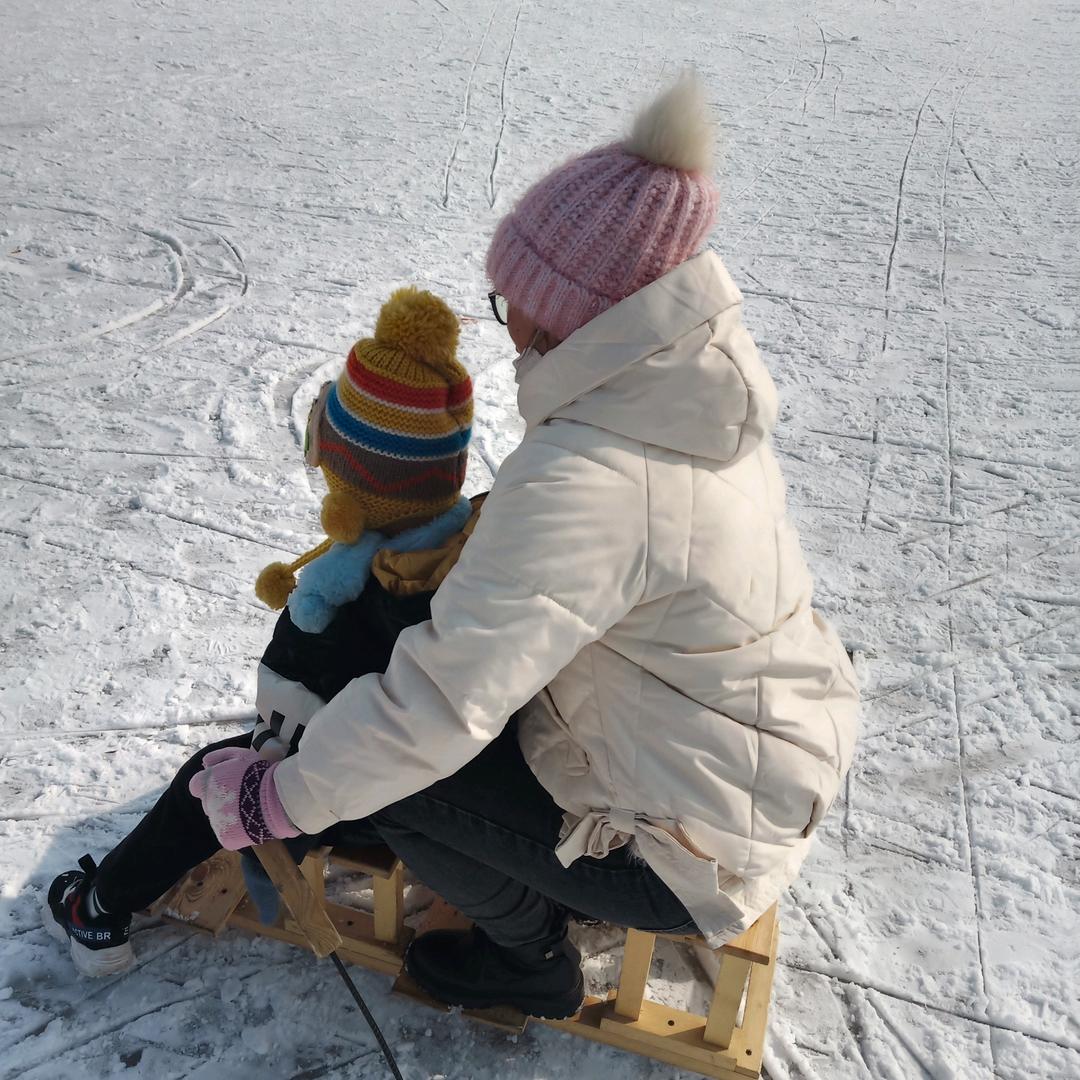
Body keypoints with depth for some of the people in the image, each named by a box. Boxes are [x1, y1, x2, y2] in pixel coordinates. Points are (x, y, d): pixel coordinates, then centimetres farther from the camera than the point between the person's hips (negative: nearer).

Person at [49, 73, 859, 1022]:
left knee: (383, 772, -3)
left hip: (703, 852, -8)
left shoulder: (580, 481, -34)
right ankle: (557, 887, 33)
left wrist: (277, 801, -17)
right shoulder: (701, 384, -7)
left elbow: (440, 705, -32)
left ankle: (531, 957, 19)